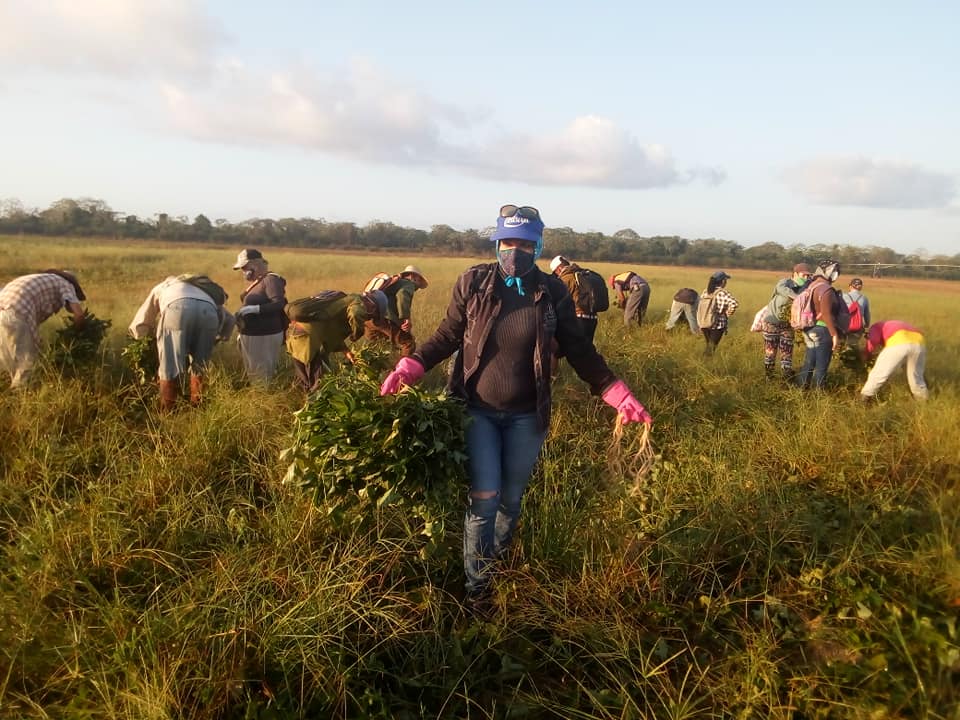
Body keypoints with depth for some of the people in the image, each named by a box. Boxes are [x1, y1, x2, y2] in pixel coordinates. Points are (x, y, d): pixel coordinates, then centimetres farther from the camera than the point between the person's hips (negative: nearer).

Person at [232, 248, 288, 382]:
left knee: (262, 377, -7)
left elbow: (279, 304, -25)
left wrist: (254, 309, -31)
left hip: (264, 337, -10)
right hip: (251, 336, 10)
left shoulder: (271, 279, -14)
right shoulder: (255, 281, 12)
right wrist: (243, 333, 22)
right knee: (252, 374, 15)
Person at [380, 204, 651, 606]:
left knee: (511, 499, 16)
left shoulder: (552, 293, -6)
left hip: (526, 417, 2)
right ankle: (475, 586, 19)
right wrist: (408, 369, -13)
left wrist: (618, 396, -6)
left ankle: (498, 567, 43)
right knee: (484, 498, -5)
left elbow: (579, 350, 0)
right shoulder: (472, 283, -7)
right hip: (477, 410, -1)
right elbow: (447, 337, 0)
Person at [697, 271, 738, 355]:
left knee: (707, 345, 23)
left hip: (703, 324, 6)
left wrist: (700, 325, 14)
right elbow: (734, 304, -29)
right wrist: (728, 314, -12)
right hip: (717, 325, -6)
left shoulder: (705, 292, 3)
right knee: (712, 346, 6)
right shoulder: (722, 293, -15)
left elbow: (699, 308, 9)